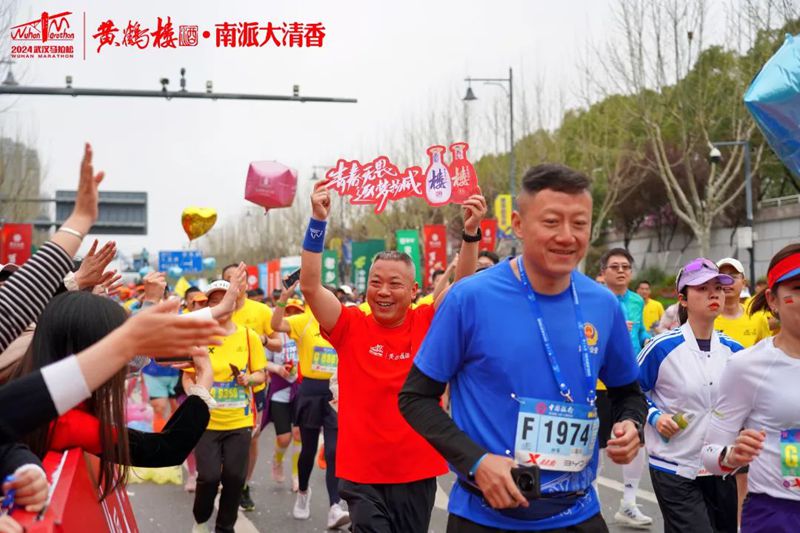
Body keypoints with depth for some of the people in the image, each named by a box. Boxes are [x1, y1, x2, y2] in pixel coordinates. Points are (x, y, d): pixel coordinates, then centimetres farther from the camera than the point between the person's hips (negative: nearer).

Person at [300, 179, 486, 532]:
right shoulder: (351, 327, -4)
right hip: (362, 473, -2)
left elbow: (463, 286, -10)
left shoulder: (427, 324, -1)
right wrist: (318, 221, -21)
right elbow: (310, 286, -13)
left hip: (417, 470, 2)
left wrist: (470, 232, -24)